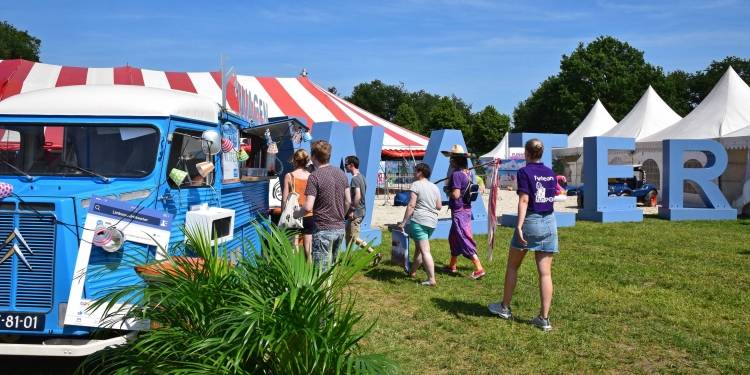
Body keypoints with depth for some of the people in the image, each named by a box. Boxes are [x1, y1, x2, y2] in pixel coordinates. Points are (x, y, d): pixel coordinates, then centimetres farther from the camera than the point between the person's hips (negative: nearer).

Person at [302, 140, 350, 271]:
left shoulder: (314, 176, -14)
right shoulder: (341, 173, 6)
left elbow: (308, 207, -20)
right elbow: (348, 201, 11)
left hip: (323, 229, -7)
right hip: (340, 228, 7)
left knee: (321, 270, -1)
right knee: (332, 266, 19)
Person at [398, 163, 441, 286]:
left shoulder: (416, 184, -7)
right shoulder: (435, 187, 13)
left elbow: (411, 205, -14)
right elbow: (439, 207, 15)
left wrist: (403, 222, -12)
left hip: (419, 220, -7)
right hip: (432, 222, 7)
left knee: (425, 250, -8)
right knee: (419, 247, 21)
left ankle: (432, 279, -11)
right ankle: (413, 271, 32)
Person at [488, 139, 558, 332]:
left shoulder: (524, 172, -8)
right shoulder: (550, 173, 9)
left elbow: (524, 200, -17)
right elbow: (552, 200, 15)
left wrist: (519, 226, -21)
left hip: (531, 221, -5)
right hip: (549, 223, 5)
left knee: (513, 266, 13)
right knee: (545, 272, 3)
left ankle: (504, 307, 24)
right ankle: (544, 318, 3)